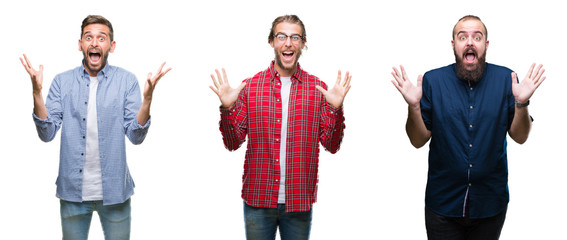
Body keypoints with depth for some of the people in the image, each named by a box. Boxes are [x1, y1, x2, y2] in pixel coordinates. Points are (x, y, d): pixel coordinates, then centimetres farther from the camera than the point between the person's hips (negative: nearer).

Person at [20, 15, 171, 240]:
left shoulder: (127, 81, -2)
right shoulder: (62, 82, 1)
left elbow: (136, 136, -9)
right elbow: (47, 134, -6)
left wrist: (147, 98, -24)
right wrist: (37, 92, -18)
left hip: (113, 191, -1)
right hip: (72, 190, 1)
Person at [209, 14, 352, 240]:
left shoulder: (318, 88, 2)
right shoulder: (250, 86, 1)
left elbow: (331, 145, -2)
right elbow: (233, 143, -1)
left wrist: (335, 109, -17)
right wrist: (227, 108, -16)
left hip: (300, 202, 0)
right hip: (258, 198, 0)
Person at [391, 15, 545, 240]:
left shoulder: (506, 78, -2)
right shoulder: (432, 80, -5)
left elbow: (519, 137, -2)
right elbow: (418, 141, -5)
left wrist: (521, 103, -19)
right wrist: (413, 105, -21)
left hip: (491, 204, 1)